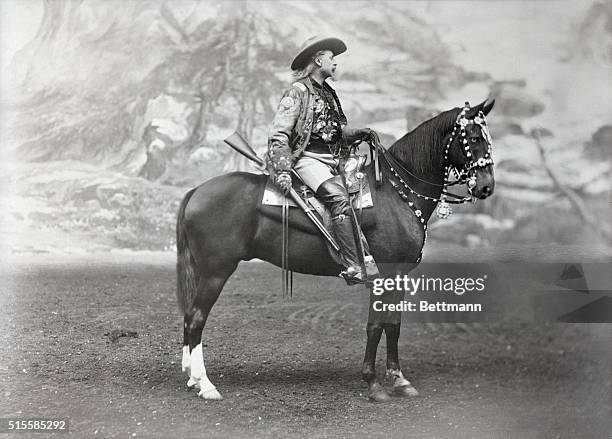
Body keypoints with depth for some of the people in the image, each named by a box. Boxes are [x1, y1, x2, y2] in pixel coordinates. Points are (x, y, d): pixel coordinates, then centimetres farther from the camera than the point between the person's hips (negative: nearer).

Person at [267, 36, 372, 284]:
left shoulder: (329, 94, 21)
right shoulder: (298, 91, -3)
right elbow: (278, 135, -8)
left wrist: (358, 134, 8)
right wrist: (282, 170, -20)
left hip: (332, 159, 9)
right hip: (307, 158, -9)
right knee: (339, 198, -29)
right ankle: (353, 268, -35)